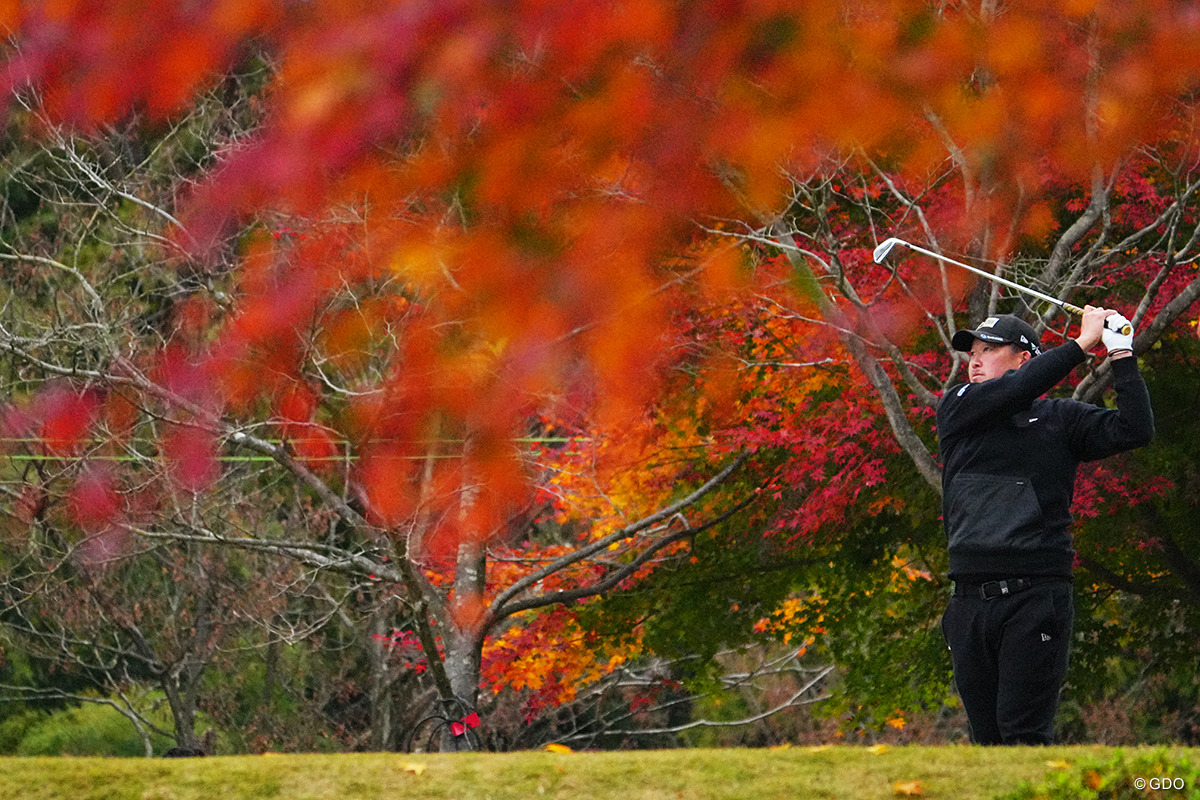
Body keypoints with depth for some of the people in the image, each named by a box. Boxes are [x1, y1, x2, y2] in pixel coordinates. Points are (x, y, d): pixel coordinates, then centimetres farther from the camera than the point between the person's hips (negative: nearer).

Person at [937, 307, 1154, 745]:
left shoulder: (1061, 419, 9)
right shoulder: (957, 409, 12)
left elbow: (1134, 430, -3)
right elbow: (1012, 391, -7)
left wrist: (1121, 355, -7)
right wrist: (1081, 344, -3)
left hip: (1036, 597, -3)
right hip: (970, 603, 3)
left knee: (1023, 730, -13)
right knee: (987, 737, 5)